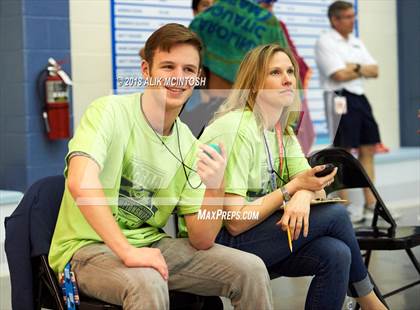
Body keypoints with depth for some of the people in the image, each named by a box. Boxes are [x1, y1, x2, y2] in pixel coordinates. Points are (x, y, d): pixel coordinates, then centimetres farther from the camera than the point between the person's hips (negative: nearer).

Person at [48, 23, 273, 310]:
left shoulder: (189, 146, 3)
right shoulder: (111, 111, -13)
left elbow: (201, 241, -1)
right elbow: (81, 181, -31)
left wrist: (215, 189, -19)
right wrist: (128, 251, -34)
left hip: (149, 244, 6)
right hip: (90, 247, -6)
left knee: (251, 269, -5)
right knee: (147, 283, -36)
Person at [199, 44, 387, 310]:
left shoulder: (283, 130, 9)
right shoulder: (236, 128, -17)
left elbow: (318, 191, 5)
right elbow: (235, 223, -20)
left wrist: (303, 197, -19)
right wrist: (294, 187, -18)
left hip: (263, 232, 7)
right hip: (219, 243, -7)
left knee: (336, 253, -21)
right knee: (335, 214, -15)